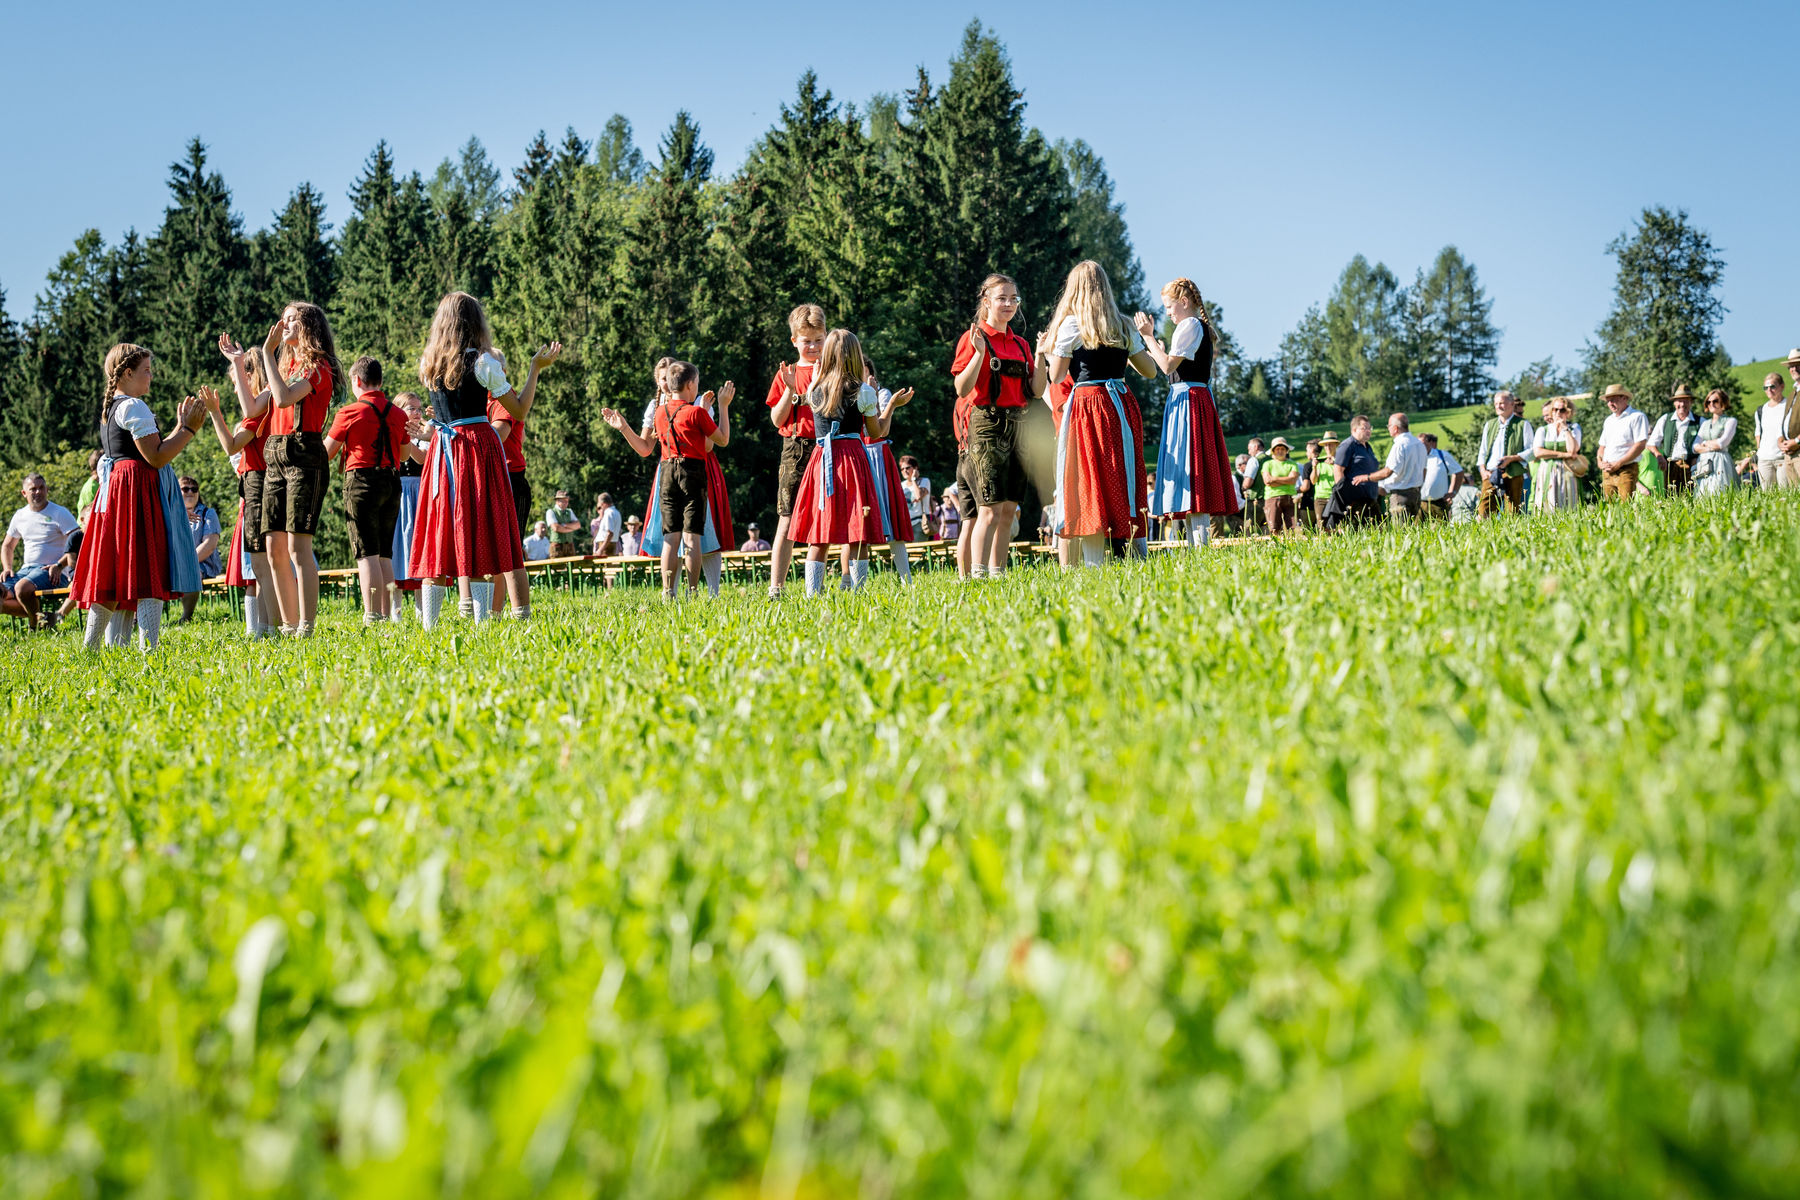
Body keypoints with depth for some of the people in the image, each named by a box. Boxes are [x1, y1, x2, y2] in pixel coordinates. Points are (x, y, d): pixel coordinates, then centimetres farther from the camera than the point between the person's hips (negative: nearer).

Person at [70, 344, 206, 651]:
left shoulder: (111, 407, 19)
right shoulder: (134, 407, -11)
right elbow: (156, 457, -16)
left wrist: (179, 427, 20)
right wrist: (188, 429, -9)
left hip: (117, 487, 10)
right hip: (139, 490, -10)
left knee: (119, 574, 11)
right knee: (149, 571, -11)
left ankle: (91, 646, 10)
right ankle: (149, 647, -16)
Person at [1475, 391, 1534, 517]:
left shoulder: (1523, 424, 6)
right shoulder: (1489, 425, 21)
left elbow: (1531, 451, 1)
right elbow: (1483, 451, 21)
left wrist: (1511, 458, -13)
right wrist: (1483, 471, 4)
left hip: (1512, 474, -4)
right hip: (1490, 474, 4)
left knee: (1512, 513, -6)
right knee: (1483, 512, -8)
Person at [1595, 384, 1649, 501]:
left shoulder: (1637, 417, -2)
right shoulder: (1609, 420, 22)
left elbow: (1640, 445, -11)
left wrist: (1618, 464, -14)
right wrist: (1600, 462, 3)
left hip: (1626, 470, -7)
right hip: (1607, 471, 7)